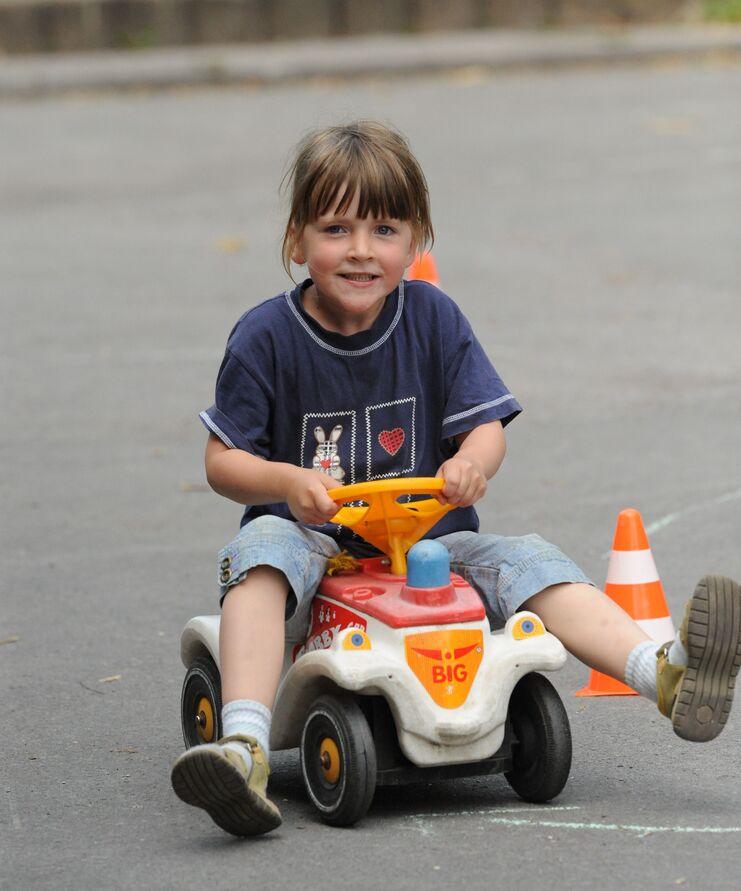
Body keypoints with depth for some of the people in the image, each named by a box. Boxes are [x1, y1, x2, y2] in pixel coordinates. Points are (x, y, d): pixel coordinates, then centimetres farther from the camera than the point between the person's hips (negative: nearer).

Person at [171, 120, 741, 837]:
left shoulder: (433, 319, 1)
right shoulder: (266, 337, -5)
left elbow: (485, 424, -1)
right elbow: (223, 460, -4)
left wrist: (471, 462, -26)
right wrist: (289, 481, -26)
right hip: (314, 542, -2)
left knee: (524, 561, -21)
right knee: (264, 547, -34)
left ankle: (666, 674, -37)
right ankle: (244, 747, -52)